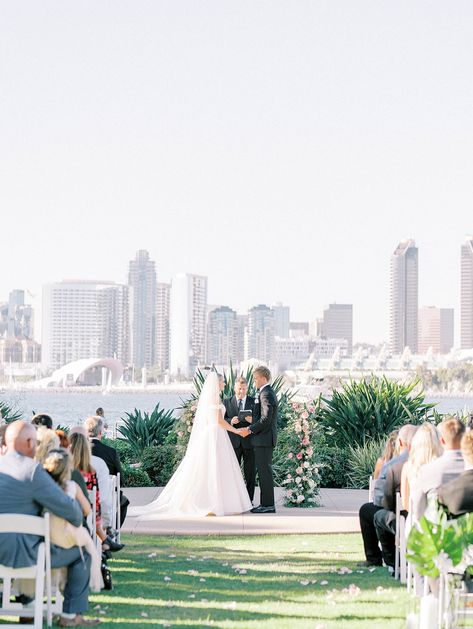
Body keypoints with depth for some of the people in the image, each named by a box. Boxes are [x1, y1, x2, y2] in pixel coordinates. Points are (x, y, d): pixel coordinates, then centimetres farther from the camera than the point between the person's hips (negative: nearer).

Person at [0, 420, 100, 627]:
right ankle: (71, 615, 16)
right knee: (82, 553, 13)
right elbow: (67, 507, -16)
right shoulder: (32, 470, -16)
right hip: (19, 553, -7)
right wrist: (77, 520, 8)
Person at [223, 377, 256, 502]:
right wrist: (230, 421, -15)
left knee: (250, 473, 2)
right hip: (233, 442, 0)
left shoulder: (254, 402, 8)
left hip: (249, 441, 0)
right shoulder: (227, 402, 10)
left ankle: (249, 500, 8)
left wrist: (252, 420, -18)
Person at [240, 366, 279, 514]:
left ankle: (268, 504, -6)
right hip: (264, 439, 11)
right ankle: (266, 503, 14)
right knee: (263, 471, 12)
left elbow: (265, 419, -22)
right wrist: (251, 425, 14)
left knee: (265, 471, -7)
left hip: (264, 439, -11)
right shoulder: (267, 393, 17)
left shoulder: (266, 394, -16)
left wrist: (250, 430, -16)